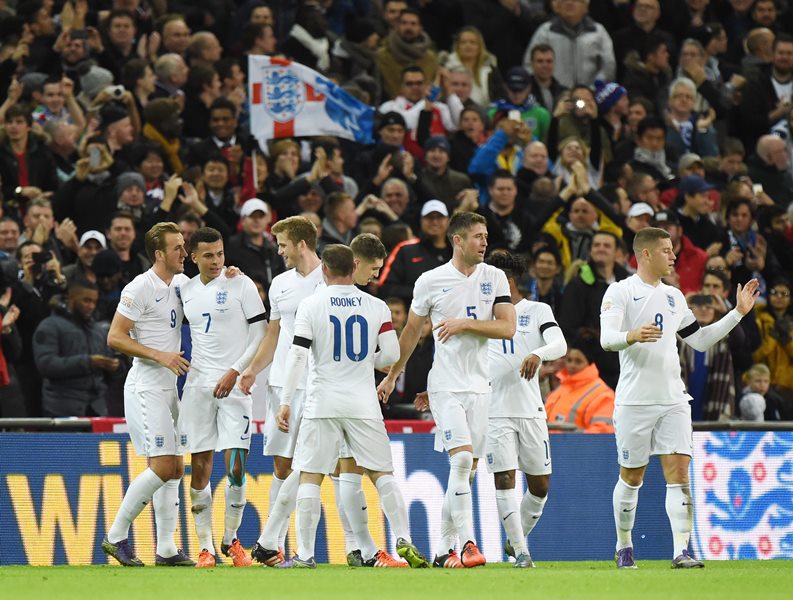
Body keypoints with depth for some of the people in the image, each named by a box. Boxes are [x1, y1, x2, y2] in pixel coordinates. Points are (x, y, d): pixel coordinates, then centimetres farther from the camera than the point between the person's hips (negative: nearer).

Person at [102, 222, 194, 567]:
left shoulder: (181, 284, 12)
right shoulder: (140, 288, -12)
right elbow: (115, 337, -14)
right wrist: (159, 355, -20)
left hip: (169, 387, 9)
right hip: (146, 386, -9)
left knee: (175, 469, 7)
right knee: (162, 467, -14)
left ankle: (166, 548, 9)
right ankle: (116, 536, -6)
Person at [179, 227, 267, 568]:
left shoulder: (241, 285, -3)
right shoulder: (186, 291, 11)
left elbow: (260, 336, -5)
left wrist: (235, 372, -12)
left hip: (234, 385, -4)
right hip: (198, 384, 4)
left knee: (235, 467, -9)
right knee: (200, 468, 1)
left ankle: (231, 539, 7)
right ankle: (205, 547, 6)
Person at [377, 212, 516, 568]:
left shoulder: (494, 278, 5)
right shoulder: (430, 281, -1)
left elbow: (507, 327, -4)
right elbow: (412, 331, 11)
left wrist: (464, 324, -13)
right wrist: (391, 376, 17)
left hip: (479, 385, 4)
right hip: (445, 386, -4)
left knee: (467, 470, 5)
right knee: (462, 458, -18)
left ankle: (444, 550, 13)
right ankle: (467, 544, -20)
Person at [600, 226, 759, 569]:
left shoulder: (674, 296, 17)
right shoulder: (621, 291, -3)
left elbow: (700, 340, 22)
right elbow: (606, 339, -15)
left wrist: (738, 312, 17)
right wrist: (631, 336, -36)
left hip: (673, 400, 5)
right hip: (635, 400, -5)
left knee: (679, 472, -8)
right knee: (631, 477, 5)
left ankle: (681, 551, -13)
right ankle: (624, 546, 23)